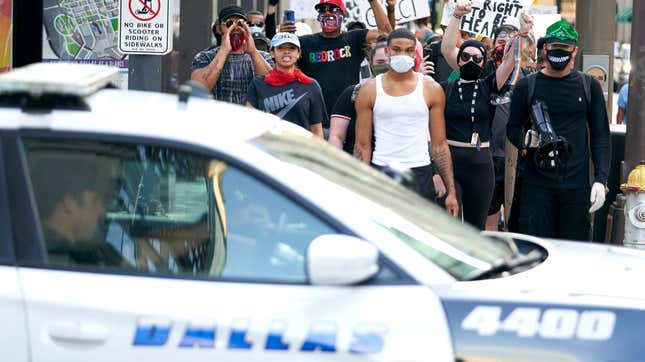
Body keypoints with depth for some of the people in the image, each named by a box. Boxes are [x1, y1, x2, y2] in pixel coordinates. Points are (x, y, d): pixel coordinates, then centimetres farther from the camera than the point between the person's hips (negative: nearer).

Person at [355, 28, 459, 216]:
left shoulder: (431, 89, 5)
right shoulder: (369, 90, 4)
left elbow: (439, 145, 6)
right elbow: (363, 145, 4)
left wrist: (451, 191, 1)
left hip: (420, 174, 0)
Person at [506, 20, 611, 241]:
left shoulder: (589, 86, 8)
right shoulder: (527, 86, 5)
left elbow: (601, 136, 8)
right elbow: (513, 128, 12)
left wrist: (600, 179, -2)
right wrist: (525, 143, -12)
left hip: (577, 185, 1)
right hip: (537, 183, -1)